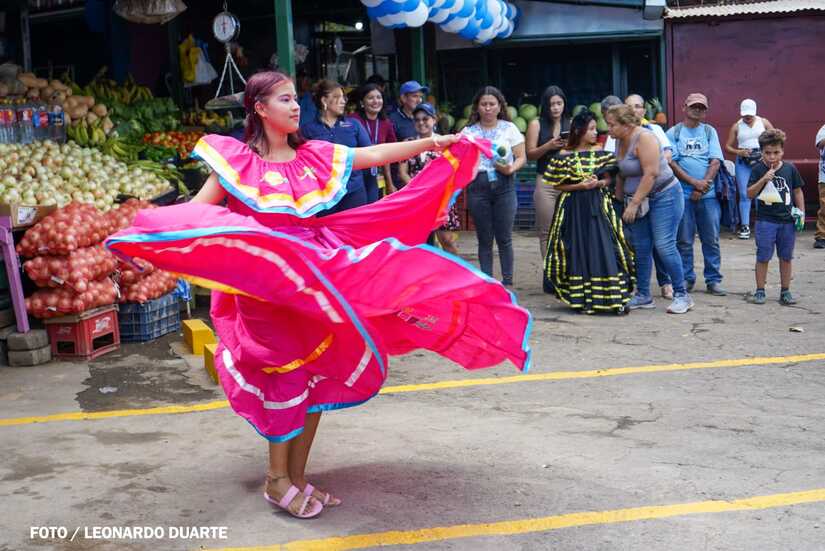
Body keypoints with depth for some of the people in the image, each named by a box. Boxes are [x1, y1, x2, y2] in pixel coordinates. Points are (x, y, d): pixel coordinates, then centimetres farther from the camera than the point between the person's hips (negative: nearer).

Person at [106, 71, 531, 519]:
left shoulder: (314, 156, 9)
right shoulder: (237, 160, -4)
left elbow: (375, 155, 8)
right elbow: (200, 209, -8)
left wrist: (433, 142, 2)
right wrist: (144, 233, -24)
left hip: (315, 276, 5)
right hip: (267, 285, -5)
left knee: (318, 377, 6)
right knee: (286, 378, -4)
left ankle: (297, 477, 20)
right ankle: (278, 481, 14)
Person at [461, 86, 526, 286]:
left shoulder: (509, 128, 7)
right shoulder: (469, 131, 9)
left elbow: (521, 157, 5)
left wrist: (511, 169, -13)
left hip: (503, 185, -1)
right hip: (478, 185, 1)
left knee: (504, 238, 0)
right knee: (484, 239, 4)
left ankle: (507, 282, 9)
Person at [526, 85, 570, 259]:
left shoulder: (571, 124, 9)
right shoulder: (536, 124, 5)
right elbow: (530, 154, 1)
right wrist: (548, 146, -14)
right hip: (546, 182, -1)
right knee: (546, 232, -3)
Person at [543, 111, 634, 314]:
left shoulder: (599, 152, 6)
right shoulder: (564, 156, -2)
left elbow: (608, 179, 9)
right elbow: (558, 185, -2)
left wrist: (598, 183, -12)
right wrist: (581, 185, -13)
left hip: (598, 207, 2)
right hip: (574, 209, -2)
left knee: (602, 249, -4)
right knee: (577, 251, 0)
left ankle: (609, 297, -1)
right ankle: (580, 298, 9)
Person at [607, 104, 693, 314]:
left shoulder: (644, 138, -18)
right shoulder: (620, 141, 8)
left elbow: (651, 174, -24)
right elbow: (622, 175, 14)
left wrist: (634, 203, -22)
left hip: (663, 196, -8)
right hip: (638, 201, 8)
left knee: (664, 246, -11)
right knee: (641, 248, 7)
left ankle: (682, 295, 0)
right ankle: (643, 296, 15)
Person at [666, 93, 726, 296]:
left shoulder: (710, 131, 11)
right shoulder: (673, 133, 5)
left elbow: (715, 162, 2)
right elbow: (671, 163, -4)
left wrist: (703, 186, -10)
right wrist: (694, 182, -13)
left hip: (708, 195, 1)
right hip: (683, 194, -1)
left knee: (711, 240, 3)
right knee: (684, 241, 3)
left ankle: (713, 280, 10)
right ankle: (686, 279, 13)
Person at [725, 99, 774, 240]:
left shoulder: (764, 122, 6)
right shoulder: (736, 126, 5)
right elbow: (727, 146, 4)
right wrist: (738, 152, -14)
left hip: (761, 160, 0)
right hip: (743, 161, 0)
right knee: (744, 194, -3)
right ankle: (745, 226, 0)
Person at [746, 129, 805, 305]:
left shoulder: (790, 168, 3)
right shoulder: (758, 170, -4)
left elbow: (797, 191, 11)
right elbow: (750, 194, -8)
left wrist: (801, 212, 6)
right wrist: (763, 179, -21)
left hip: (787, 221, 3)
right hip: (765, 221, -2)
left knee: (786, 257, 10)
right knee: (763, 257, 2)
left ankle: (785, 292, 19)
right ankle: (760, 291, 12)